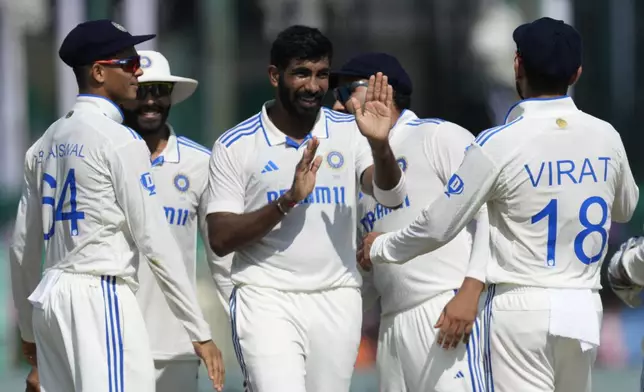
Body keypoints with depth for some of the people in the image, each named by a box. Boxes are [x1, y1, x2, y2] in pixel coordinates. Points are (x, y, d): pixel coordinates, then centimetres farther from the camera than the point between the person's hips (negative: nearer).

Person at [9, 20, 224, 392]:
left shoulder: (46, 143, 15)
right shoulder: (120, 141, -7)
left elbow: (24, 246, 19)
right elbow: (155, 241, -11)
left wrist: (29, 330, 27)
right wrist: (200, 332, -9)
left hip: (49, 295, 8)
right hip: (100, 295, -8)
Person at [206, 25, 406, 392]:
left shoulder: (349, 133, 6)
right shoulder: (235, 146, -1)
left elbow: (391, 196, -9)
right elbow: (220, 239, -6)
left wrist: (379, 145, -28)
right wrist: (288, 200, -18)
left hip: (337, 304, 3)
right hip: (267, 302, -3)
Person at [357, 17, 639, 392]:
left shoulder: (500, 144, -12)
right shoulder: (606, 137, 2)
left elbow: (438, 227, -6)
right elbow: (625, 208, 23)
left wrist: (381, 248, 12)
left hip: (522, 306, -5)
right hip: (586, 307, 5)